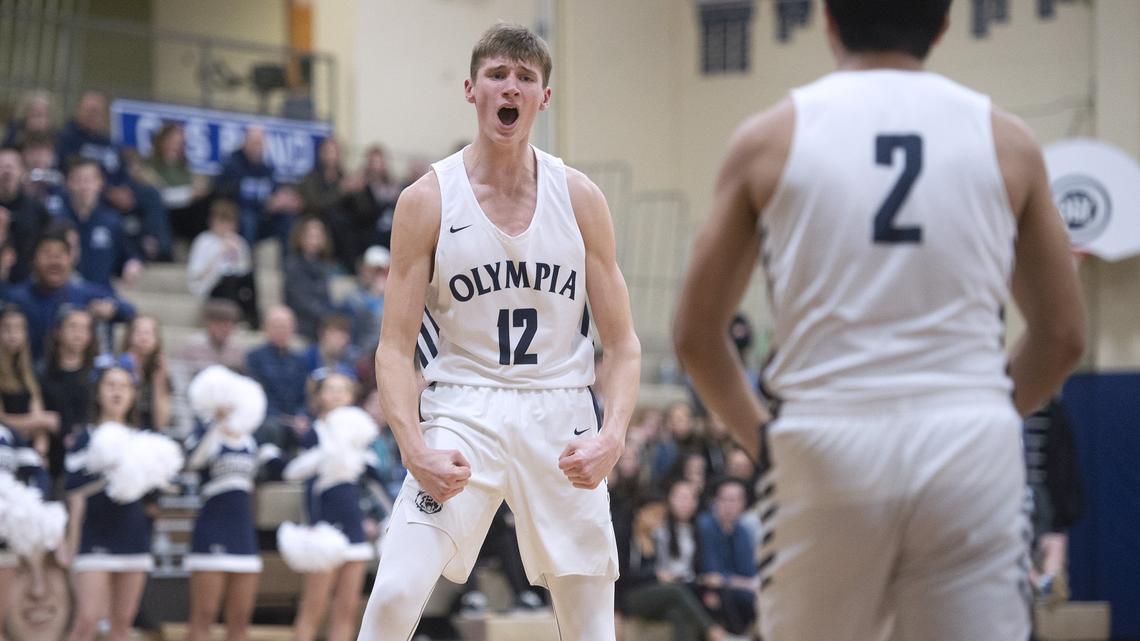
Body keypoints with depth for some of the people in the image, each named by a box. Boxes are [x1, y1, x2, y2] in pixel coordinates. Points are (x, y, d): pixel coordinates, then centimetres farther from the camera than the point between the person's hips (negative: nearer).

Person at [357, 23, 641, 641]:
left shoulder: (579, 198, 2)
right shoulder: (428, 200, -3)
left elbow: (623, 344, 4)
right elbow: (395, 347, -4)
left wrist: (612, 435, -13)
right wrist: (415, 450, -20)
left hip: (561, 417, 2)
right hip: (463, 412, -2)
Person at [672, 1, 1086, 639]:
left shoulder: (770, 137, 4)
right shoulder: (1005, 140, 6)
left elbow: (697, 332, 7)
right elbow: (1063, 336, 11)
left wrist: (761, 436, 21)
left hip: (828, 451, 0)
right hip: (971, 456, 0)